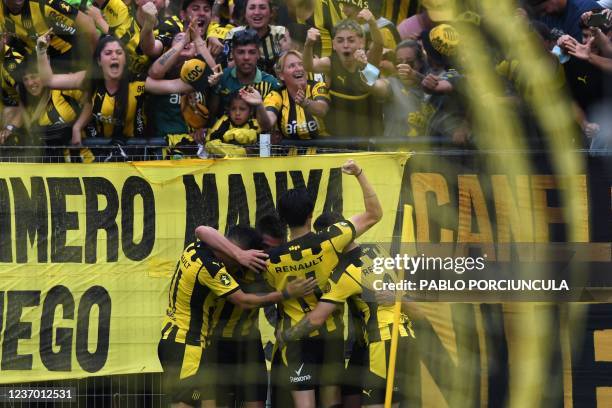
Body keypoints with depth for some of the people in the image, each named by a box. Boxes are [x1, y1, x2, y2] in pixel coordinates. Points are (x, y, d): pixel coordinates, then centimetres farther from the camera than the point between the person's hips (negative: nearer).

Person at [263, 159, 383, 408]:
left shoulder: (271, 259, -12)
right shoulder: (329, 241, -14)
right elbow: (374, 214, -7)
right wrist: (359, 174, -7)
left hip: (295, 336, -1)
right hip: (330, 333, 1)